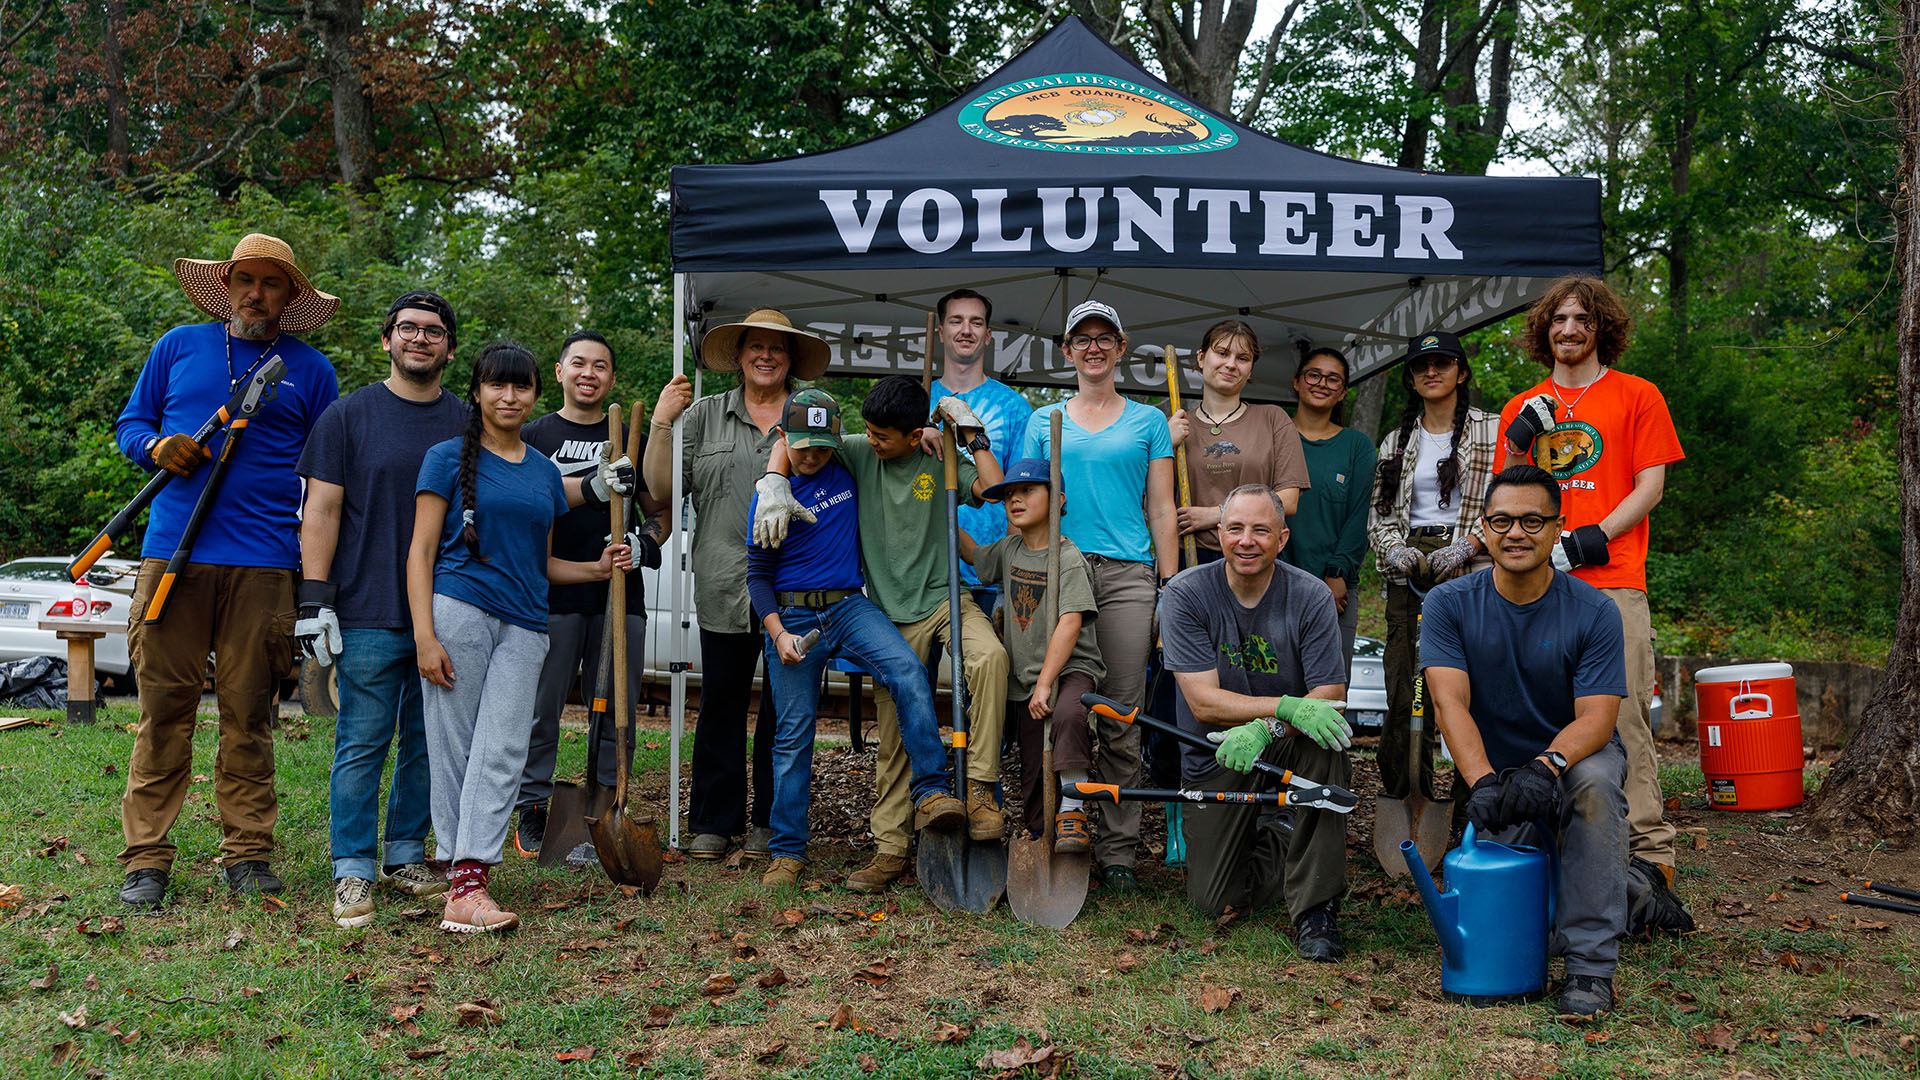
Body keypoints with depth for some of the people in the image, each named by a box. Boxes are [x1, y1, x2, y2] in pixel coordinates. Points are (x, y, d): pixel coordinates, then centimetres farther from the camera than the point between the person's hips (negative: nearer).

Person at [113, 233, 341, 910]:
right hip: (172, 553, 0)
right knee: (163, 709, -2)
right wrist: (157, 447, -4)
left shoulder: (311, 371, 13)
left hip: (262, 564, 0)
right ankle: (146, 859, 4)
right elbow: (130, 424, 20)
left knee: (249, 713, 4)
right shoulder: (179, 347, 14)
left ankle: (248, 853, 13)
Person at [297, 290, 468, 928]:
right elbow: (321, 510, -1)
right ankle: (353, 874, 7)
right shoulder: (349, 416, 2)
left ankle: (406, 858, 23)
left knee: (428, 744, 10)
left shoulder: (468, 425, 12)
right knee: (363, 745, -2)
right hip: (370, 614, -4)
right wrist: (315, 600, -8)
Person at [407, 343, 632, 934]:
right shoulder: (449, 458, 4)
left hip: (523, 626, 4)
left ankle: (467, 886, -10)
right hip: (457, 611, -4)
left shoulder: (544, 471, 19)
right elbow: (421, 551, 0)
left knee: (502, 750, -8)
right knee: (454, 747, -2)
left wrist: (596, 569, 9)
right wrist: (424, 635, -10)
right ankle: (461, 873, 2)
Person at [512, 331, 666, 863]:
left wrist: (644, 545, -4)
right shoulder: (533, 436, 9)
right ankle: (531, 814, 14)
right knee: (539, 711, 0)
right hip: (550, 596, -2)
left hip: (619, 599, 2)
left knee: (616, 715, 3)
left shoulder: (631, 440, 16)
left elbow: (660, 512, 19)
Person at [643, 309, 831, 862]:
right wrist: (661, 422, -4)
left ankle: (772, 823, 15)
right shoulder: (704, 415, 11)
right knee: (721, 700, 4)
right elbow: (663, 486, 5)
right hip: (725, 587, 1)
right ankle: (714, 822, 15)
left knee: (786, 703, 4)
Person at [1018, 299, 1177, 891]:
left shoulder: (1148, 421, 13)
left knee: (1122, 720, -2)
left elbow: (1161, 509, 10)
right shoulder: (1043, 421, 15)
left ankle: (1117, 850, 5)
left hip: (1127, 575, -1)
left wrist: (1171, 588, 2)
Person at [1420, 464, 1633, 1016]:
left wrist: (1546, 767, -40)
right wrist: (1482, 780, -37)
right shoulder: (1449, 604, -7)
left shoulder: (1594, 612, -10)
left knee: (1594, 782, -37)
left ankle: (1590, 964, -28)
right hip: (1497, 772, 1)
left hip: (1575, 759, -1)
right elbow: (1450, 701, -19)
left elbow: (1596, 717, -18)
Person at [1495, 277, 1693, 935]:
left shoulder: (1637, 396, 12)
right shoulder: (1523, 408, 20)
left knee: (1623, 718, -11)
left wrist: (1587, 541, -9)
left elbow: (1650, 487, 4)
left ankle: (1650, 859, -13)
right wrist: (1517, 444, -1)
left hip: (1611, 583, -3)